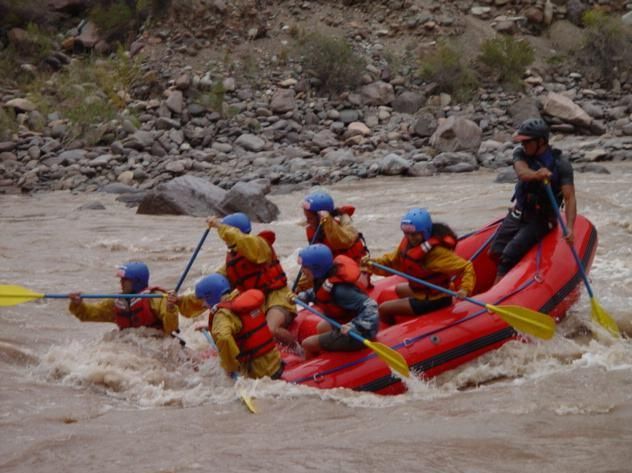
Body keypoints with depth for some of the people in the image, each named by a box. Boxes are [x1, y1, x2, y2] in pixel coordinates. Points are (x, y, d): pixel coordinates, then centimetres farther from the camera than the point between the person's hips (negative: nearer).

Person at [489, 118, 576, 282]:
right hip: (518, 213, 5)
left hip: (540, 220, -5)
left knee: (509, 255, -20)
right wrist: (536, 175, -52)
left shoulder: (561, 165, -16)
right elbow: (522, 172, -27)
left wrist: (569, 228, -39)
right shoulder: (520, 154, -5)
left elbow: (569, 199, -23)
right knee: (495, 252, -5)